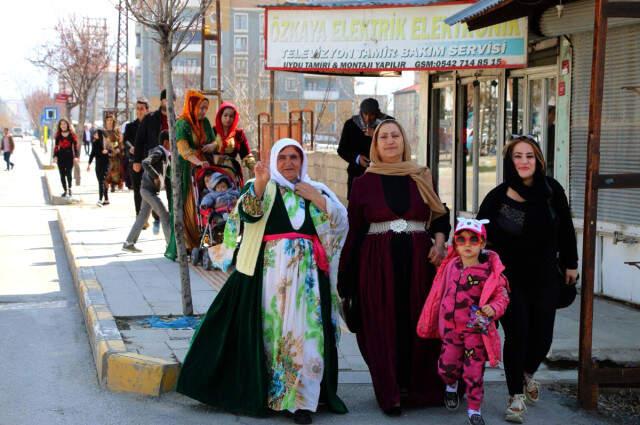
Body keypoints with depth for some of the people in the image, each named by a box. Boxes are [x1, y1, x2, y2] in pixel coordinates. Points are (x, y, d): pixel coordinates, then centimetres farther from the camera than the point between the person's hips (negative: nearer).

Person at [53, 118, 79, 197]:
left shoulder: (72, 135, -2)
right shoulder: (58, 135, 5)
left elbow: (75, 146, -3)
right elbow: (56, 146, 6)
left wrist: (76, 156, -11)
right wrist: (55, 156, -4)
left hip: (69, 156, -3)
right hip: (60, 156, 3)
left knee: (68, 173, -13)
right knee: (62, 175, 6)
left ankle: (69, 188, 9)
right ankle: (65, 190, 16)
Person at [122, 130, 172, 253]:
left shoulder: (165, 154, 12)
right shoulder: (158, 152, -16)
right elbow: (145, 163, -32)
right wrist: (156, 177, -30)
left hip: (149, 189, 10)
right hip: (150, 189, -10)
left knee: (143, 216, 12)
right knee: (164, 215, -8)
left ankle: (129, 243, 16)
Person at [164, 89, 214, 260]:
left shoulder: (205, 122, 12)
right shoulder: (182, 123, -9)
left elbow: (214, 141, 20)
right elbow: (183, 148, -24)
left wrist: (211, 146, -6)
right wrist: (197, 161, -40)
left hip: (202, 169, 6)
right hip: (186, 169, -6)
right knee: (184, 209, -7)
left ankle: (198, 245, 4)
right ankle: (176, 250, -3)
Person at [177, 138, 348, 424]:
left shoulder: (316, 189, 17)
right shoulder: (263, 188, 8)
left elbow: (342, 221, 9)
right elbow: (249, 211, -14)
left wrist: (318, 199, -3)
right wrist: (260, 182, -30)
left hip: (308, 273, 2)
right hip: (269, 271, -2)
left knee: (306, 333, -3)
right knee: (270, 329, 0)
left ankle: (301, 399, 2)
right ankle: (262, 391, 12)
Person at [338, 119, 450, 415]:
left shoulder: (421, 178, 9)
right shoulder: (364, 183, 4)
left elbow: (440, 215, 13)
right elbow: (354, 229, 3)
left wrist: (439, 242, -6)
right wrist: (348, 274, 0)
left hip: (418, 261, 2)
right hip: (378, 263, -1)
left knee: (419, 325, 3)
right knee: (383, 328, 0)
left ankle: (419, 388, 15)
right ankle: (390, 394, 8)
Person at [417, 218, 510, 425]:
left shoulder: (490, 270, -10)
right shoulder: (451, 266, 4)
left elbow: (502, 296, -7)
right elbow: (440, 294, 15)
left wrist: (493, 308, -28)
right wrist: (435, 322, 19)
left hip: (476, 329, -3)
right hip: (451, 327, 4)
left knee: (474, 371, 0)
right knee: (447, 365, 5)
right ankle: (451, 386, 39)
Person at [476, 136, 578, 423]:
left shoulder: (551, 191, -4)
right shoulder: (497, 197, -13)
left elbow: (565, 229, 7)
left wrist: (570, 264, 12)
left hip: (544, 277, 3)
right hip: (510, 278, -3)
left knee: (542, 335, 7)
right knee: (517, 334, -6)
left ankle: (528, 373, 40)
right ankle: (516, 396, 10)